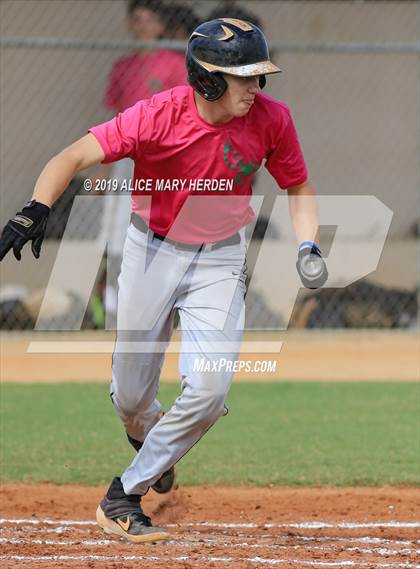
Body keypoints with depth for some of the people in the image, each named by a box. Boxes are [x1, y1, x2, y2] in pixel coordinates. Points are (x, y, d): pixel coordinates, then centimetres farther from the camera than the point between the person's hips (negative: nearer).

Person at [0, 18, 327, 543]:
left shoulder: (271, 119, -14)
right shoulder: (158, 116, -23)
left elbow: (297, 187, 3)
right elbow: (74, 157, -27)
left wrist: (307, 248, -13)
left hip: (220, 260, 1)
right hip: (151, 249, -1)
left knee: (209, 391, -16)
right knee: (131, 399, 7)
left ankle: (124, 497, -2)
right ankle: (150, 443, 45)